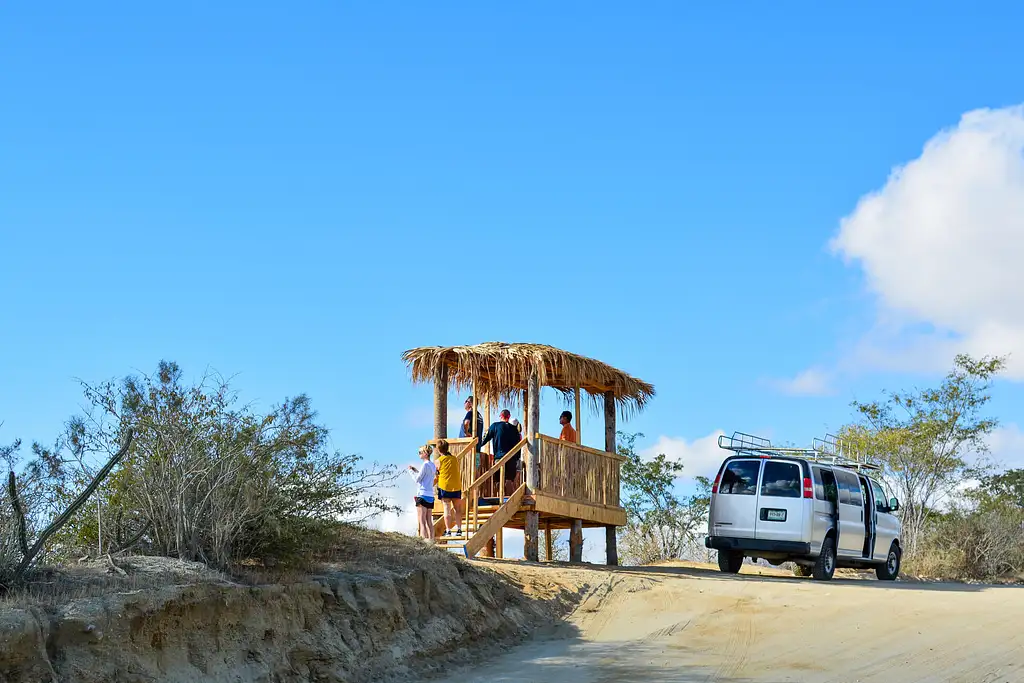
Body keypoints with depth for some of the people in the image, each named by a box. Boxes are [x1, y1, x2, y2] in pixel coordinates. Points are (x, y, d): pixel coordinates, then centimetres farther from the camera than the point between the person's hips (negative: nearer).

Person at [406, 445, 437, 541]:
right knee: (429, 521, 9)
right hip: (431, 495, 8)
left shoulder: (425, 465, -11)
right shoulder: (433, 465, 14)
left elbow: (417, 479, -8)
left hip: (422, 495, -8)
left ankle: (424, 538, -15)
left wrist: (411, 471, 6)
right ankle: (431, 539, 8)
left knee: (421, 521, -9)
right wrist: (416, 470, 21)